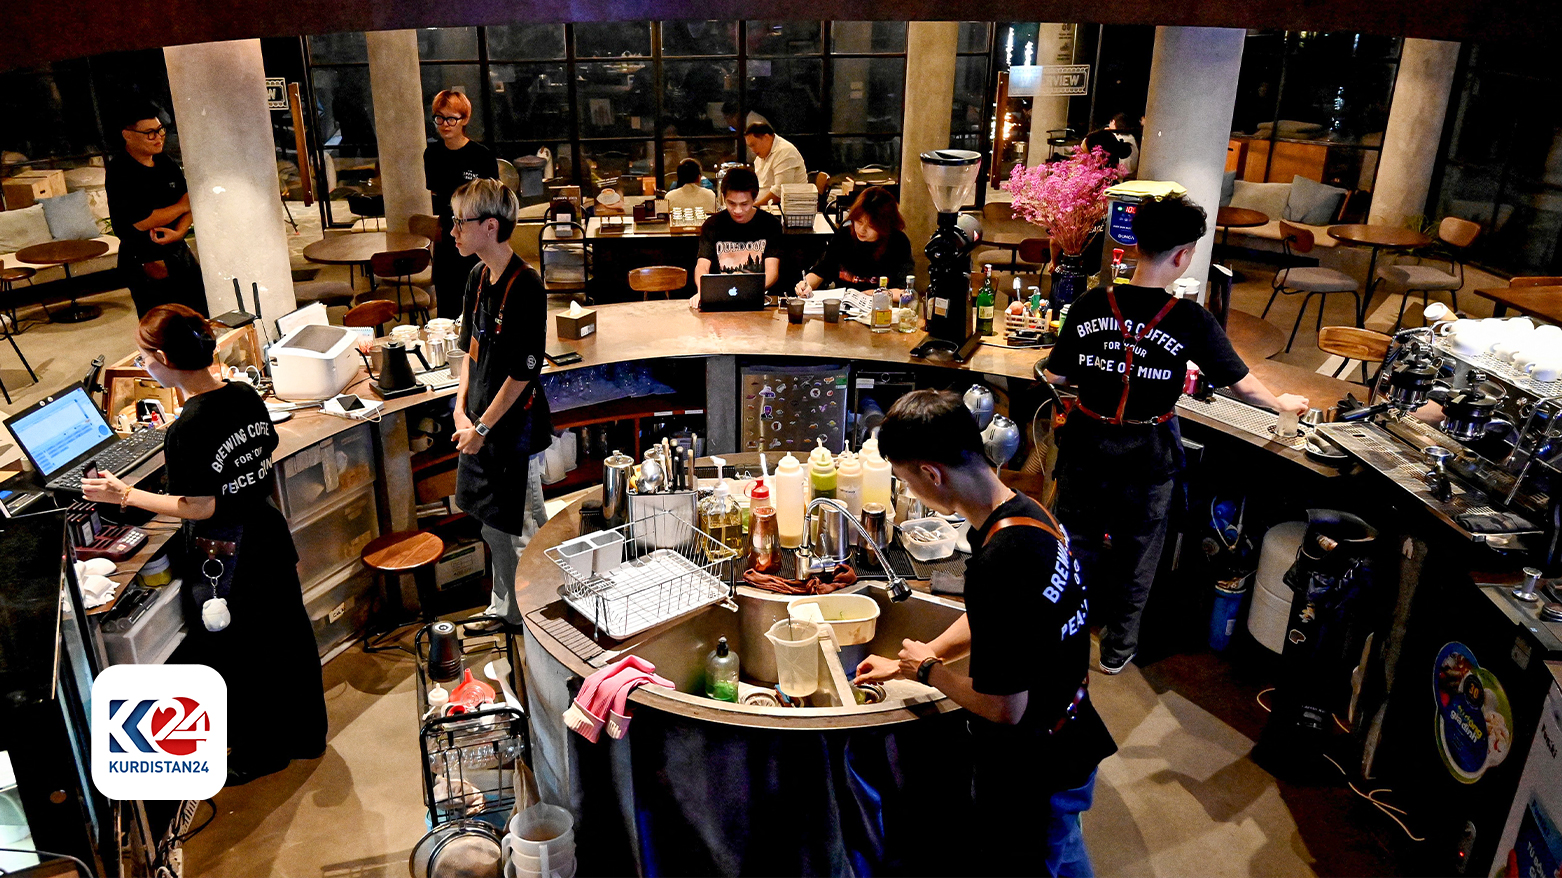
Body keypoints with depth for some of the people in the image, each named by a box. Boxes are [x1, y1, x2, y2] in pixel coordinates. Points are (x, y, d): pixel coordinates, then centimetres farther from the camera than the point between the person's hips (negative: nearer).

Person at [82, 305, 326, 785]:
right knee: (286, 637, 21)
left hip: (224, 561, -7)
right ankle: (306, 735, 39)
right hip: (268, 536, 7)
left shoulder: (186, 430, -26)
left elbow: (201, 507, -20)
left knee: (237, 657, 13)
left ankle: (260, 754, 31)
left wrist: (126, 496, -13)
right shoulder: (246, 396, -6)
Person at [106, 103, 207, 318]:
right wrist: (182, 206, -9)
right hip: (144, 264, -6)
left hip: (178, 252, 6)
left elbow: (189, 204, 5)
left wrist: (178, 233, -15)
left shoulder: (166, 164, 8)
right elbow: (141, 222, -19)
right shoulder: (119, 171, -12)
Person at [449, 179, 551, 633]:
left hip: (514, 430, -9)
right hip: (480, 424, 9)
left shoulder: (526, 287, -20)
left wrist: (482, 427, -14)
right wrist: (462, 409, 5)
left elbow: (522, 373, -20)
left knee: (524, 532, 4)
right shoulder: (478, 276, 7)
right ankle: (505, 609, 37)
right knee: (493, 527, 20)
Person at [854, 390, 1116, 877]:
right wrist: (904, 664, 15)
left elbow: (1003, 707, -29)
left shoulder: (1000, 563, -36)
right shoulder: (1028, 511, -5)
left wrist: (927, 671, -12)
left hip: (1032, 775, -8)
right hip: (1070, 743, 8)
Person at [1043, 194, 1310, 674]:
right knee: (1136, 554, 18)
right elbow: (1243, 385, -6)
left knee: (1080, 540, 21)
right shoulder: (1191, 320, -17)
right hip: (1147, 454, -1)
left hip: (1087, 442, 2)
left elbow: (1055, 375, -4)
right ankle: (1119, 648, 34)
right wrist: (1283, 404, 14)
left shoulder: (1091, 305, -12)